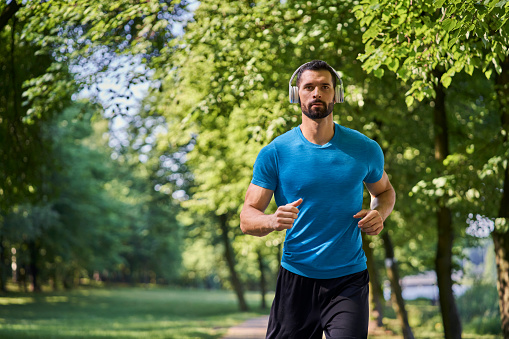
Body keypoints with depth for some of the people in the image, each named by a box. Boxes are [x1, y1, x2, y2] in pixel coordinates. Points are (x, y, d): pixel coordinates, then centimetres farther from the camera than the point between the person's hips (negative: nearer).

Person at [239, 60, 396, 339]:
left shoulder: (365, 149, 3)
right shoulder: (275, 153, -3)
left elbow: (384, 190, 22)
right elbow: (247, 218, -3)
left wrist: (379, 214, -2)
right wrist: (273, 221, -26)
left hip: (348, 280, 0)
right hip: (296, 280, 0)